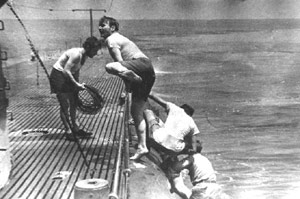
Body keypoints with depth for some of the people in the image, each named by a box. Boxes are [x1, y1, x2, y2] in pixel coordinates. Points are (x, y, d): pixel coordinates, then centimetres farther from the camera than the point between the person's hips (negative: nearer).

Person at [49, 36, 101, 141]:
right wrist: (76, 84, -27)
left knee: (73, 104, 11)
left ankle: (75, 128, 21)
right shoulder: (76, 54, -27)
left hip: (68, 76, 9)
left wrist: (78, 84, 7)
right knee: (65, 105, -5)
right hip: (58, 75, -9)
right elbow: (66, 71, -30)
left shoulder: (84, 56, 0)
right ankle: (68, 131, 4)